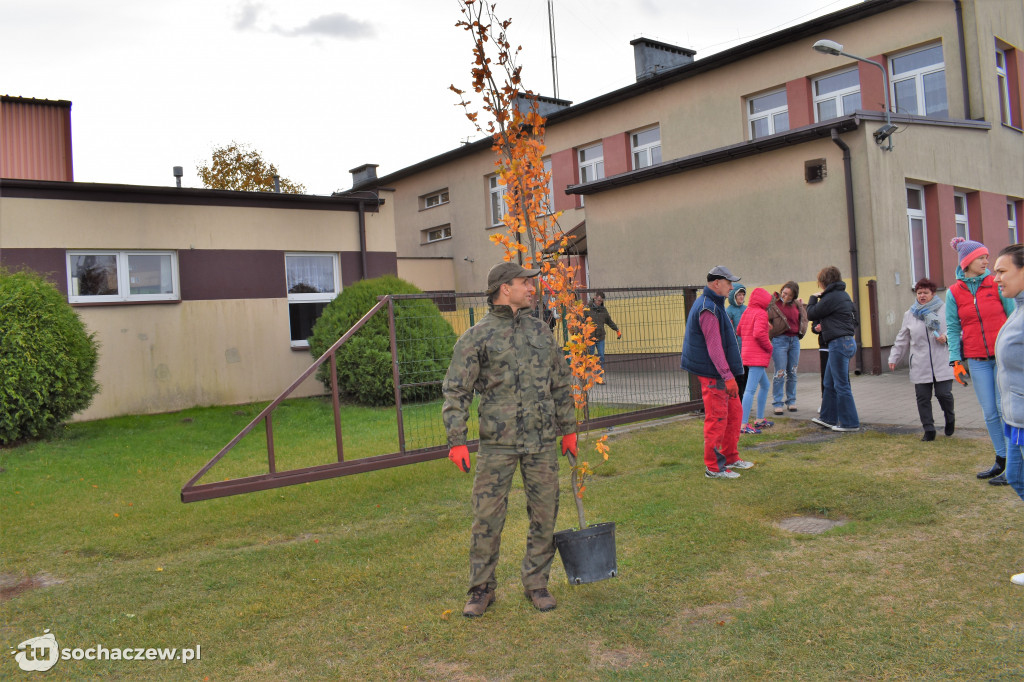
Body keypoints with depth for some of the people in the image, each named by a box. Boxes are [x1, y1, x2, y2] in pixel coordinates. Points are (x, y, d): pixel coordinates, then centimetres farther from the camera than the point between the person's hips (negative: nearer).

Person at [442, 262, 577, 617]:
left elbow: (561, 384, 18)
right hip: (497, 443, -4)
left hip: (542, 441, 4)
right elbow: (455, 391, -4)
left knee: (544, 515, 9)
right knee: (487, 517, 1)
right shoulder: (477, 337, -3)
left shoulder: (541, 330, 12)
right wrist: (456, 440, -13)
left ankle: (536, 582, 25)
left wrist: (568, 429, 16)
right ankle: (482, 588, 17)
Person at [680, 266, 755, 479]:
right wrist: (727, 376, -24)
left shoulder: (714, 305, 17)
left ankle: (730, 458, 28)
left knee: (734, 412, 16)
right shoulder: (707, 309, -18)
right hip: (712, 373, -11)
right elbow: (713, 346, -23)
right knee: (717, 418, -5)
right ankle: (713, 467, 4)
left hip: (720, 372, 11)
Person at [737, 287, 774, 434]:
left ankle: (760, 419, 26)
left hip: (747, 353, 10)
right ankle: (744, 425, -15)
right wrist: (769, 347, -10)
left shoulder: (747, 312, 14)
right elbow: (758, 333, -24)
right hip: (757, 356, -10)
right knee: (751, 389, -12)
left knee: (765, 385, 22)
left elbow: (740, 331, 20)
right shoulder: (761, 313, -12)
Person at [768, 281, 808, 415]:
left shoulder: (796, 304, 10)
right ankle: (778, 403, 2)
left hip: (794, 340, 6)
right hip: (779, 340, -5)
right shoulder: (773, 303, -6)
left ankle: (791, 401, 20)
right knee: (780, 373, -6)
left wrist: (802, 305, 13)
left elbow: (804, 318, 24)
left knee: (792, 373, 10)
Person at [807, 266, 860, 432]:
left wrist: (813, 298, 10)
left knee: (841, 385, -4)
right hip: (846, 342, 10)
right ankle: (828, 418, 24)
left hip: (839, 342, -10)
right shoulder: (843, 295, 16)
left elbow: (811, 314, -6)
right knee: (829, 384, 16)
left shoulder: (832, 297, -14)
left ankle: (850, 423, 1)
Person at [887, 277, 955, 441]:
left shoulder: (944, 311, 3)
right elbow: (902, 340, 17)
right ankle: (929, 429, 11)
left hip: (942, 364, -3)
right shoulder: (910, 315, 12)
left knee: (943, 394, -3)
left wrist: (946, 337, -13)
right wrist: (894, 358, 15)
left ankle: (950, 419, 28)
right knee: (923, 398, 2)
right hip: (920, 366, 3)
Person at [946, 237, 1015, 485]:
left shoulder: (997, 285, 0)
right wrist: (956, 361, -2)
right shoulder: (953, 292, 4)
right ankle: (1001, 461, 19)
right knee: (989, 412, 6)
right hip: (977, 360, 2)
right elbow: (952, 328, 5)